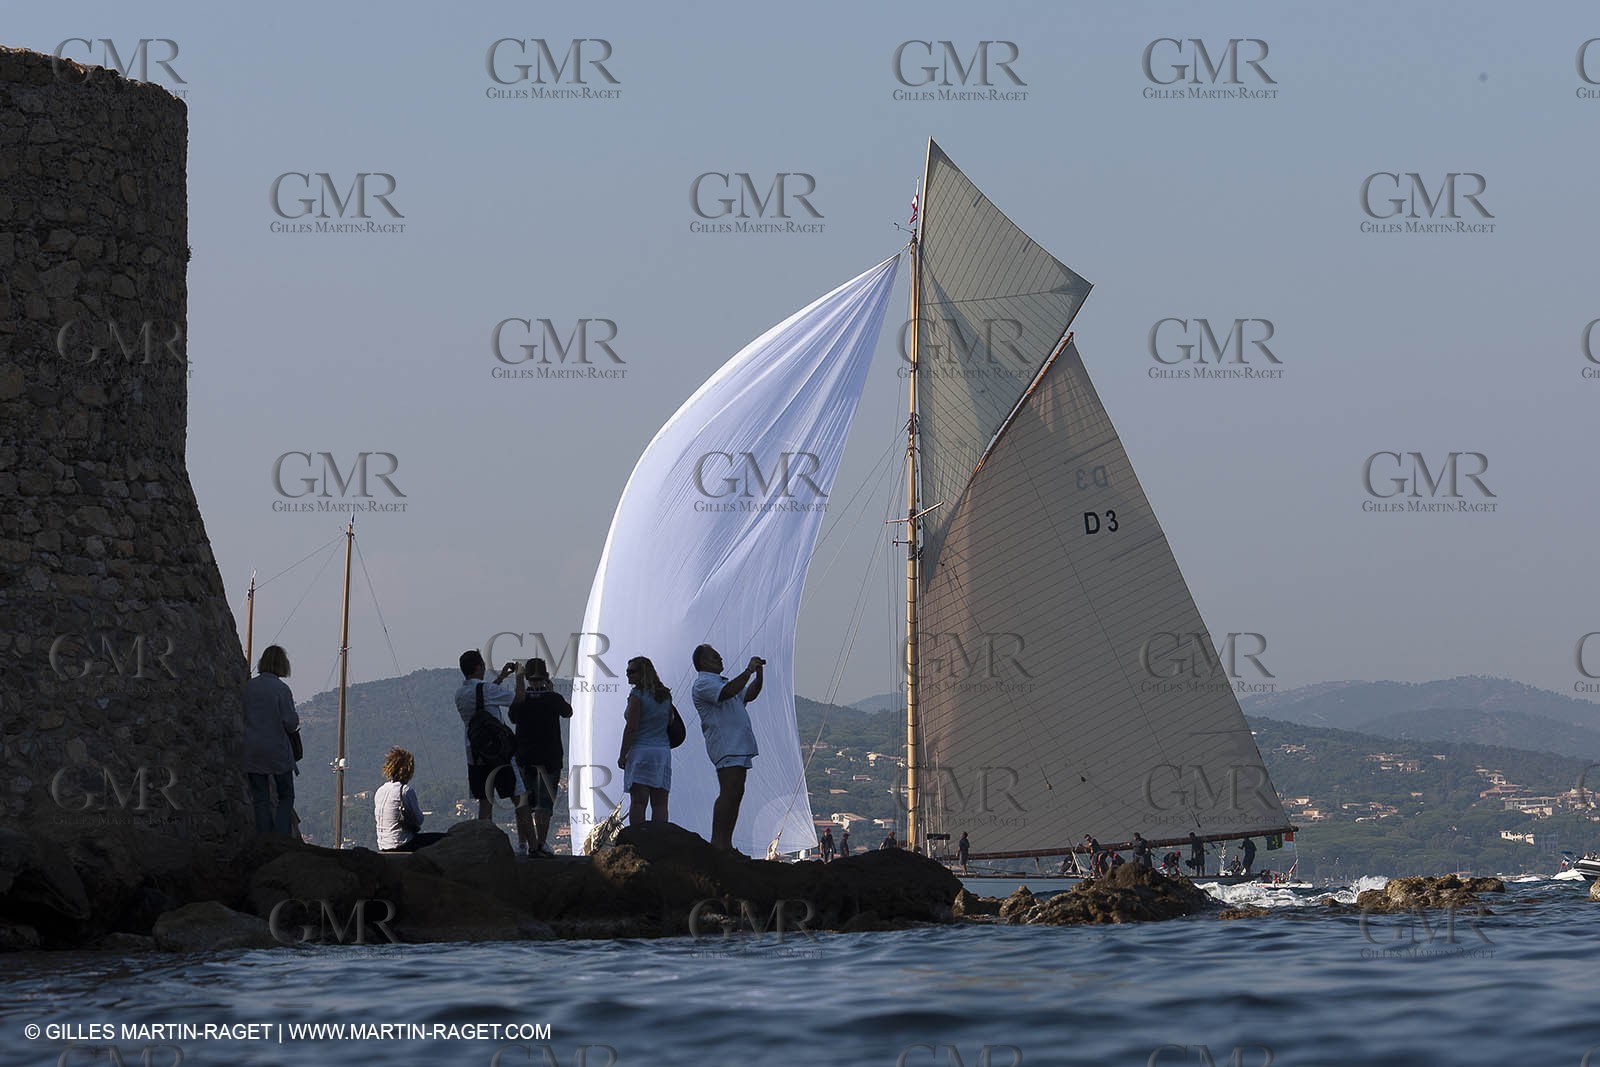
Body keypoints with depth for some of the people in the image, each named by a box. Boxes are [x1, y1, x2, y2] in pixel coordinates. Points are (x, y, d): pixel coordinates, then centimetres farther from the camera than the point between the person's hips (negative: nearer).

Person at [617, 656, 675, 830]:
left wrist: (622, 755, -7)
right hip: (663, 750, 6)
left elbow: (631, 728, -11)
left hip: (641, 750, -6)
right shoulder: (665, 695, 10)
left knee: (638, 801, -8)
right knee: (659, 803, 3)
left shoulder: (637, 695, -9)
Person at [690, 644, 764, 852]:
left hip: (738, 746, 10)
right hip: (725, 745, -10)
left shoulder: (720, 681, 27)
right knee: (729, 793, -17)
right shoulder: (703, 683, -6)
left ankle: (726, 844, 5)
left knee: (736, 794, 6)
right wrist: (749, 671, -19)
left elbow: (749, 695, 28)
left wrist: (759, 673, 14)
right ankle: (717, 843, -20)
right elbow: (726, 693, -23)